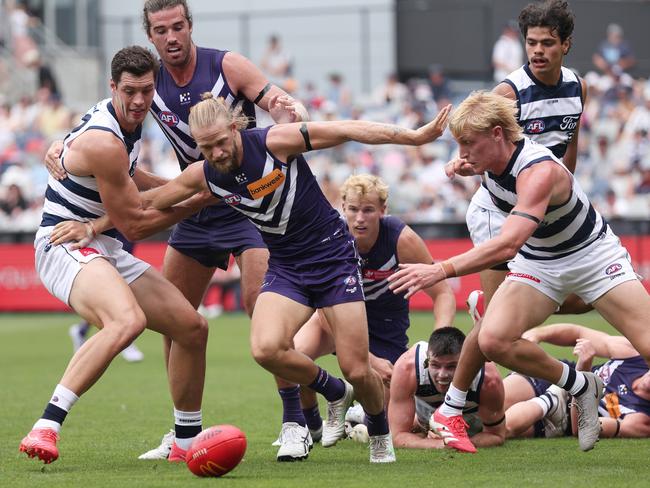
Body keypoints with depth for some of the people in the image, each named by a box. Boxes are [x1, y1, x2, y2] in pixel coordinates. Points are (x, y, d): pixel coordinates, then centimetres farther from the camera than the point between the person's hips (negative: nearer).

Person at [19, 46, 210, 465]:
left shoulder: (128, 121, 8)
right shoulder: (104, 142, -22)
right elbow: (135, 225, -15)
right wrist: (198, 201, -5)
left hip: (103, 252, 10)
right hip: (65, 246, -10)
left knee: (192, 327, 8)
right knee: (128, 320, -38)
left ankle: (187, 441, 22)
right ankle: (46, 428, -42)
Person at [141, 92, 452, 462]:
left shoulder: (275, 142, -19)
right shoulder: (203, 176, -7)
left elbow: (348, 130, -17)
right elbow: (148, 201, 9)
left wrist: (413, 136, -19)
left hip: (334, 255, -3)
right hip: (286, 266, 3)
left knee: (357, 370, -8)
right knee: (266, 348, -26)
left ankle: (382, 436, 27)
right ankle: (335, 392, 4)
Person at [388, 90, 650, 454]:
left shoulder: (538, 172, -36)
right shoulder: (489, 160, -13)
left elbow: (508, 246, -50)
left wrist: (442, 270, -56)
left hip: (594, 256, -6)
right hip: (538, 264, 6)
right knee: (493, 339, -19)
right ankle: (581, 387, 0)